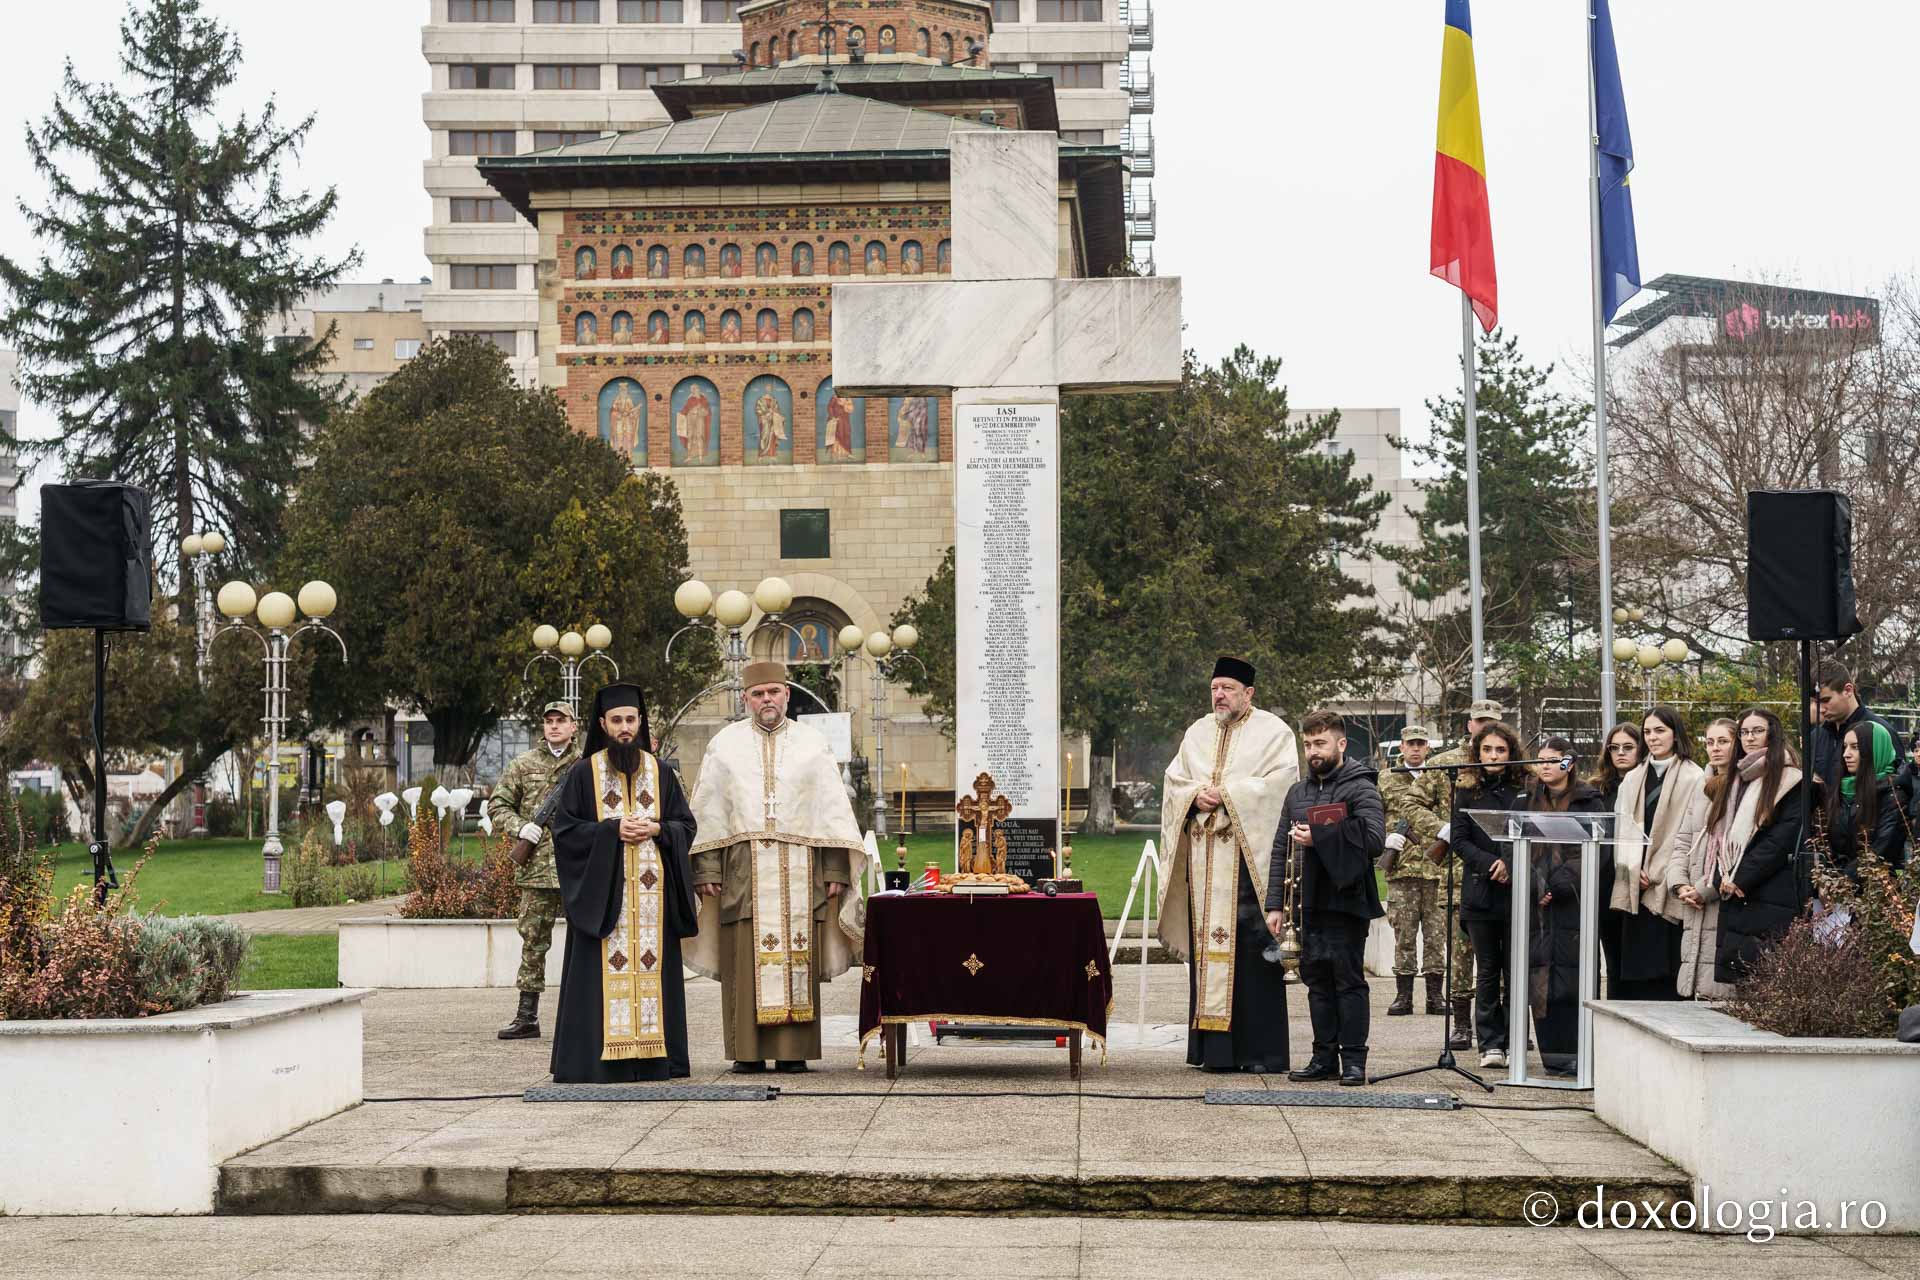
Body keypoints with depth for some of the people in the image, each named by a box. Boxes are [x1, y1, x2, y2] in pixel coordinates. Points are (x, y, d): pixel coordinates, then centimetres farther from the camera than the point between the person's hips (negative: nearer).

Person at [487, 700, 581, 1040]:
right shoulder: (523, 765, 8)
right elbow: (497, 806, 11)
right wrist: (520, 826, -6)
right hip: (538, 869, 1)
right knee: (533, 940, 4)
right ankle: (527, 1016, 9)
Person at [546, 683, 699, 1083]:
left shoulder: (660, 772, 11)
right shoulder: (583, 773, 3)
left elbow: (686, 825, 11)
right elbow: (565, 829, -2)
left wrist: (656, 829, -9)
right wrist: (612, 830, -13)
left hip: (651, 889, 3)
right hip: (602, 890, -3)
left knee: (651, 966, 1)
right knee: (605, 970, -6)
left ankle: (652, 1055, 5)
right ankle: (598, 1058, -5)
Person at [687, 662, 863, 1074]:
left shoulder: (812, 743, 10)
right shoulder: (725, 745, 10)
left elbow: (833, 808, 7)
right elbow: (707, 812, 7)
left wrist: (836, 869, -2)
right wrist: (707, 871, -2)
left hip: (799, 871, 0)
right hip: (742, 869, 0)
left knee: (796, 959, -3)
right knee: (745, 960, -3)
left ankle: (793, 1050, 1)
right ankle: (748, 1051, 0)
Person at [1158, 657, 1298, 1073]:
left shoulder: (1272, 731, 3)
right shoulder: (1197, 733, 19)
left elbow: (1277, 781, -10)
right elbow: (1174, 780, 14)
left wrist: (1226, 795, -13)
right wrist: (1197, 796, -7)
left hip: (1249, 855, -5)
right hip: (1204, 856, 5)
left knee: (1252, 946, -9)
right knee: (1207, 943, 1)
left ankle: (1261, 1049, -7)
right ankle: (1214, 1047, 4)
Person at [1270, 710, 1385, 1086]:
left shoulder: (1361, 788, -4)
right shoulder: (1298, 792, 16)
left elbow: (1375, 839, -18)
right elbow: (1280, 850, 16)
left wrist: (1317, 837, -18)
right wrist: (1276, 904, 8)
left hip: (1346, 899, -6)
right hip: (1310, 902, 6)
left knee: (1349, 979, -3)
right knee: (1317, 980, 8)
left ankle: (1353, 1060, 1)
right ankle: (1324, 1057, 14)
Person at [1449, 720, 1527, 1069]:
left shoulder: (1525, 790, 3)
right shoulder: (1467, 792, 6)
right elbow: (1459, 840, 0)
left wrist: (1511, 866, -12)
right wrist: (1490, 863, -13)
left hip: (1516, 892, -1)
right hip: (1480, 892, 1)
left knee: (1516, 970, 0)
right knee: (1487, 971, 5)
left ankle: (1514, 1043, 6)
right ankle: (1490, 1044, 7)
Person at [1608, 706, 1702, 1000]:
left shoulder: (1693, 778, -1)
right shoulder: (1632, 779, 18)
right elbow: (1622, 827, 12)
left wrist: (1657, 874, -10)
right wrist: (1633, 869, -4)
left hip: (1668, 892, -5)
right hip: (1634, 888, 5)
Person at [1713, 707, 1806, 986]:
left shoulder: (1789, 780, -3)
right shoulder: (1735, 780, 18)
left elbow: (1783, 838, -11)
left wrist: (1741, 879, -11)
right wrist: (1724, 878, -1)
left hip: (1770, 897, -7)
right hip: (1733, 896, 7)